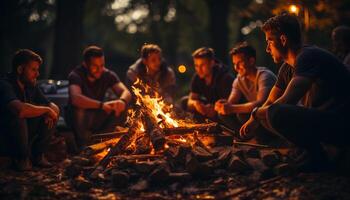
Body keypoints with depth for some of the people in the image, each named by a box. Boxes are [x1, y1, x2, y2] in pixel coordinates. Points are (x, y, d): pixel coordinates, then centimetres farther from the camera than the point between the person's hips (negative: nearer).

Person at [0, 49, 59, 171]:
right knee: (18, 116, -35)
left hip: (25, 137, 7)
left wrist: (49, 112, -15)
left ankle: (38, 154, 1)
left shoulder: (31, 86, 5)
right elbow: (20, 109, -40)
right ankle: (22, 157, -12)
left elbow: (54, 106, 9)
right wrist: (46, 109, -23)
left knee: (54, 110, -2)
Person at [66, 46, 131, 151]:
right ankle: (83, 146, -17)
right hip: (78, 118, -4)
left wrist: (122, 101, -44)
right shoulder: (76, 75, -21)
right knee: (79, 109, -37)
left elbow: (126, 92, -18)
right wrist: (101, 105, -52)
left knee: (121, 108, -19)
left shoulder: (108, 75, -7)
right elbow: (75, 98, -40)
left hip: (98, 119, 4)